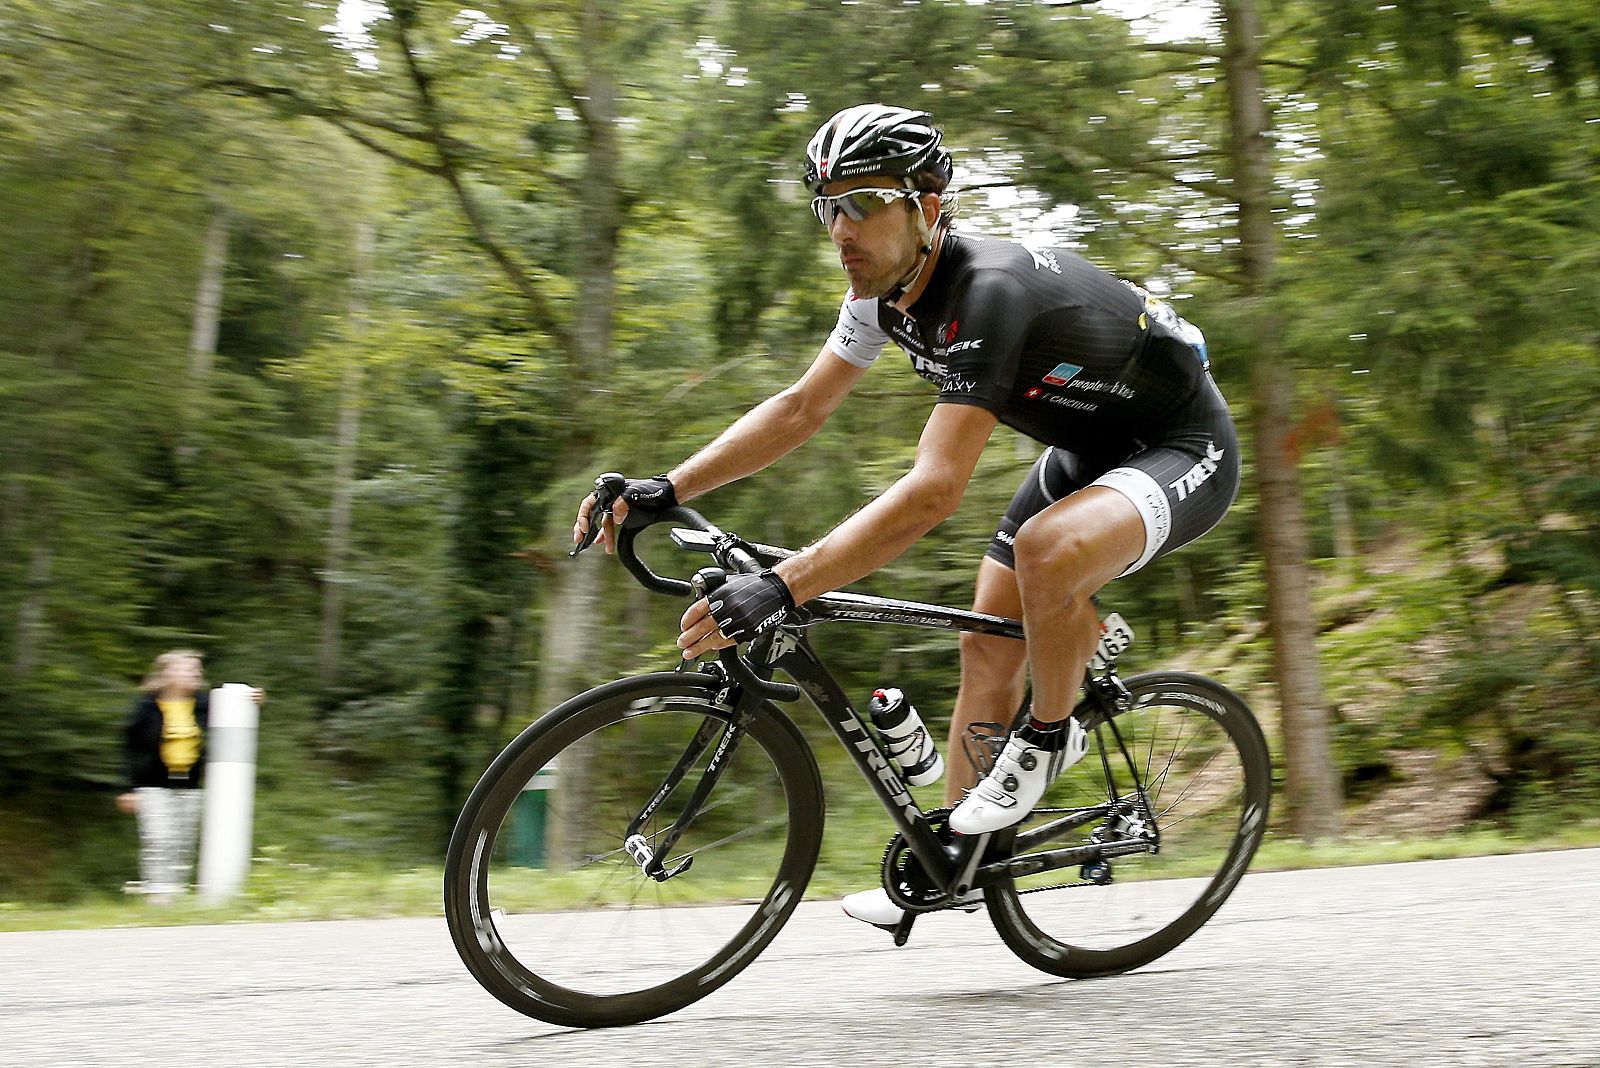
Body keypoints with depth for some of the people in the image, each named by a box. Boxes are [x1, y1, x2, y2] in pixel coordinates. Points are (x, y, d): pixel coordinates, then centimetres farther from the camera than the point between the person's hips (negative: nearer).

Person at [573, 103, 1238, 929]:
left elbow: (932, 491, -43)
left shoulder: (987, 293, -35)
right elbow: (800, 408, -1)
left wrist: (780, 589, -48)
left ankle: (1049, 735, -9)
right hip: (1086, 449, 9)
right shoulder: (884, 292, -8)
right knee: (988, 647, 3)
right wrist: (664, 491, -11)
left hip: (1182, 448, -8)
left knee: (1048, 549, -37)